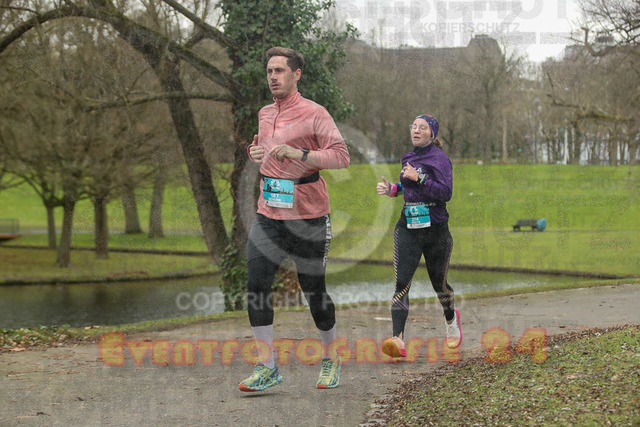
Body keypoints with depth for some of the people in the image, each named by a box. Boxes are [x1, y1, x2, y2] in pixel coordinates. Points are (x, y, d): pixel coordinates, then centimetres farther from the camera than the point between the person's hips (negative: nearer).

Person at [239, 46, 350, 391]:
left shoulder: (314, 114, -6)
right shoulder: (264, 114, 15)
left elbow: (341, 156, -14)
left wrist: (298, 154, -25)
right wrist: (256, 154, 7)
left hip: (307, 216, -5)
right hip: (268, 212, 5)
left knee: (314, 291, 3)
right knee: (255, 285, -8)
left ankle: (331, 361, 24)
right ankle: (267, 368, -1)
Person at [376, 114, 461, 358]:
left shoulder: (439, 158, -7)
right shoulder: (409, 158, 14)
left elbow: (445, 192, -18)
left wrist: (418, 177, -21)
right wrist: (392, 189, 10)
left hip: (436, 228, -4)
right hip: (408, 228, 4)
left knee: (438, 282, 11)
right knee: (401, 282, -14)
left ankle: (451, 318, 45)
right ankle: (398, 340, -23)